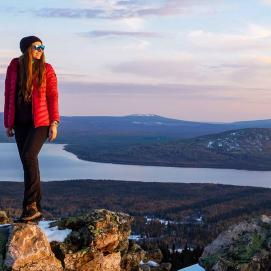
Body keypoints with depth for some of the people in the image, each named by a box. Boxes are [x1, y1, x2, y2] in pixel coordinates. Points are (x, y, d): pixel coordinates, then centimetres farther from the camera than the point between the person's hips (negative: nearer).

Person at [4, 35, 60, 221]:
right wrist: (8, 123, 7)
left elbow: (53, 97, -3)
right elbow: (9, 95, 7)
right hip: (20, 123, 3)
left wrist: (54, 123, -9)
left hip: (40, 122, -3)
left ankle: (30, 205, -15)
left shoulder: (46, 69, -2)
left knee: (29, 157, -21)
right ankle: (36, 208, 13)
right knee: (29, 164, 5)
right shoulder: (14, 67, 3)